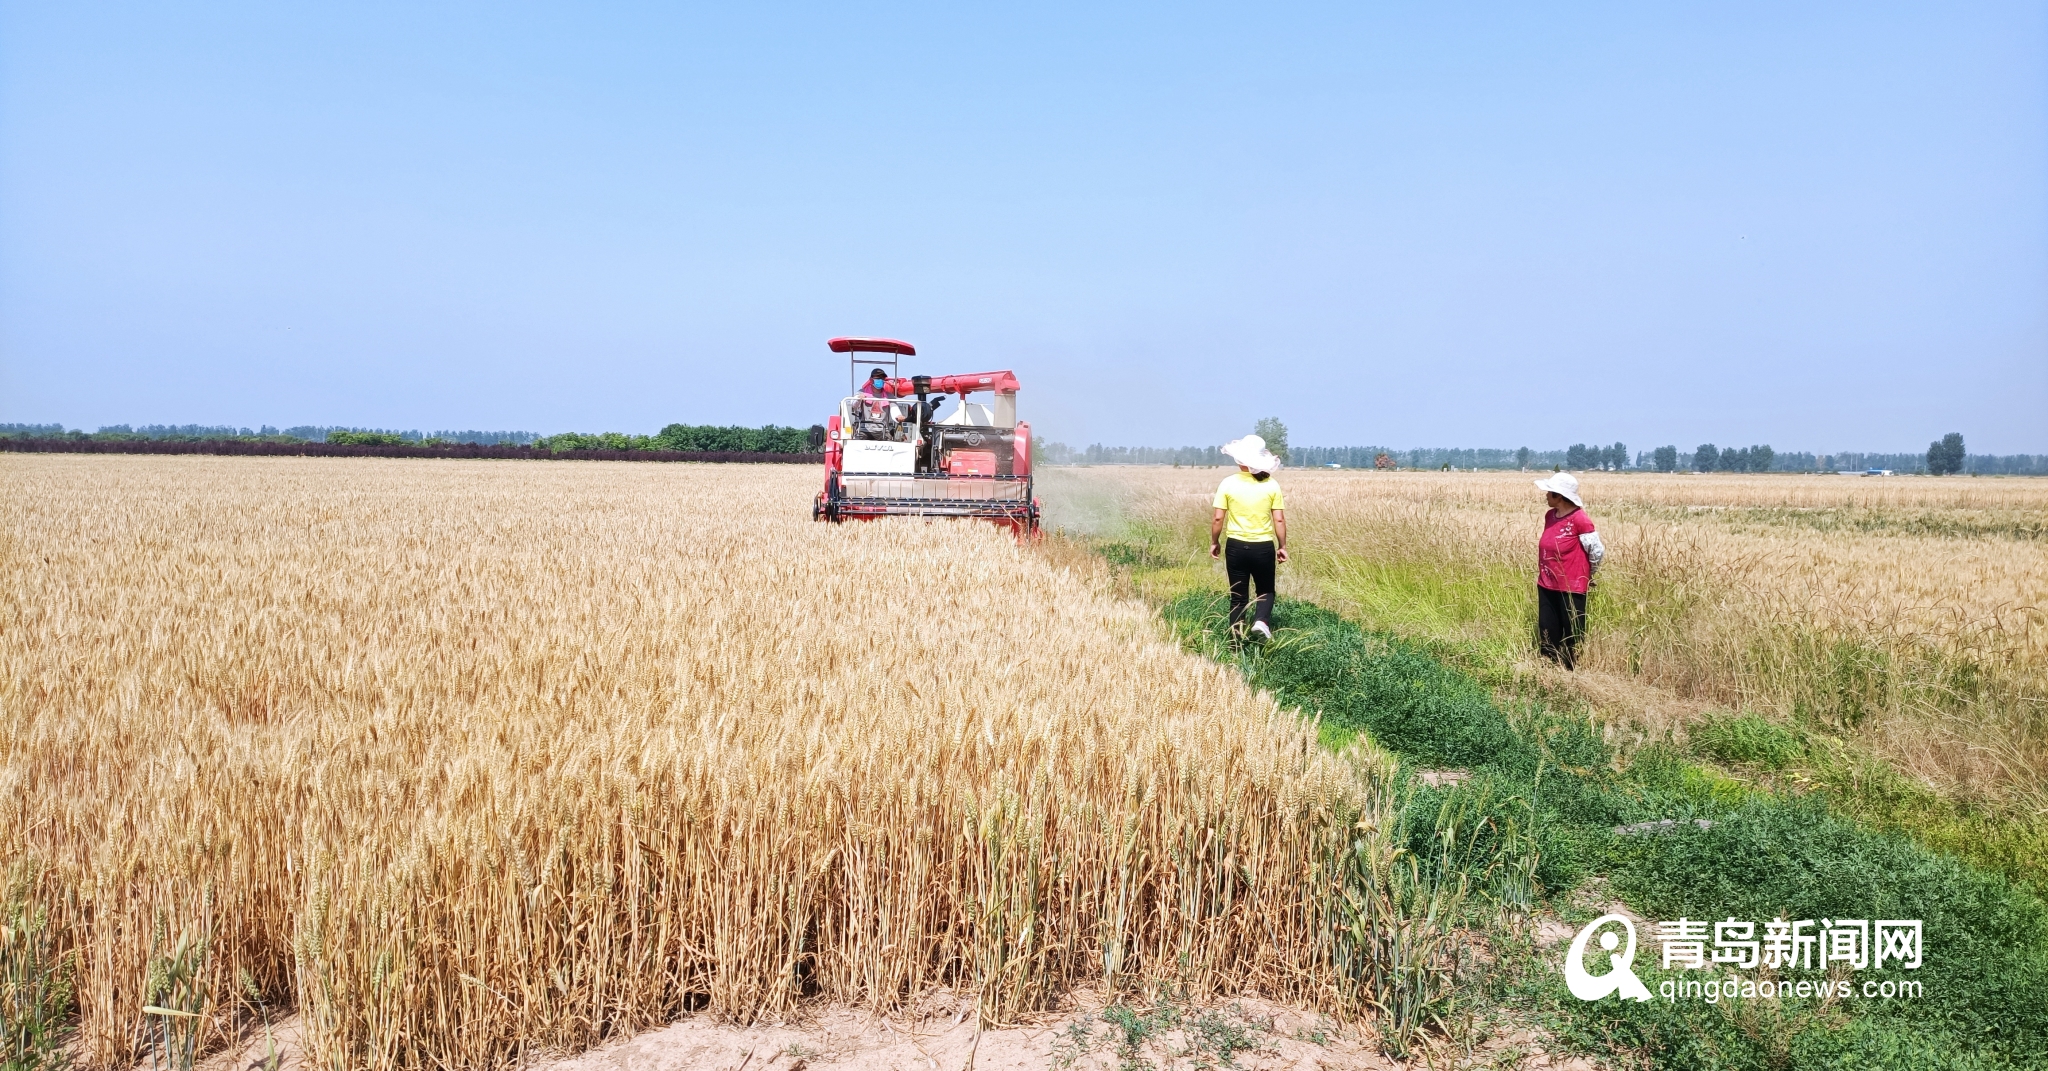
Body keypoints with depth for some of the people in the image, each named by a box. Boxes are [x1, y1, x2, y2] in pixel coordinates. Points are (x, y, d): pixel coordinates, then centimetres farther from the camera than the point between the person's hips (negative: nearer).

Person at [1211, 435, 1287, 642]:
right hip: (1263, 547, 0)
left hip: (1236, 546, 0)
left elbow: (1218, 518, -6)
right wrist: (1282, 546, 7)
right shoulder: (1271, 484, -6)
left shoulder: (1228, 483, -7)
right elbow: (1279, 520, -5)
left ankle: (1236, 638, 11)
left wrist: (1214, 542, 9)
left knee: (1238, 596, 12)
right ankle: (1261, 621, -8)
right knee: (1265, 591, 18)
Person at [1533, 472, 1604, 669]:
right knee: (1547, 634, 12)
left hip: (1571, 587, -7)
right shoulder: (1550, 516, 5)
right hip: (1546, 586, 7)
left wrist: (1588, 576, 3)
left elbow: (1597, 551, -12)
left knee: (1572, 636, 4)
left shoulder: (1579, 519, -17)